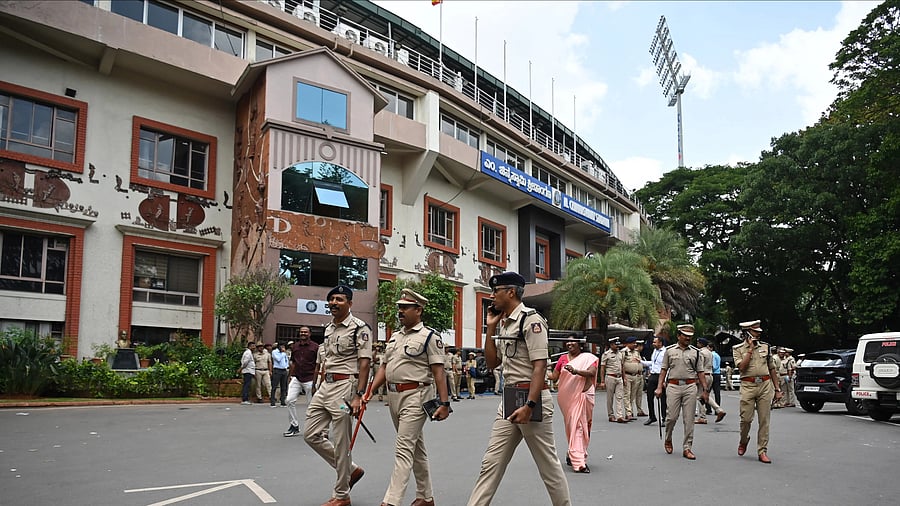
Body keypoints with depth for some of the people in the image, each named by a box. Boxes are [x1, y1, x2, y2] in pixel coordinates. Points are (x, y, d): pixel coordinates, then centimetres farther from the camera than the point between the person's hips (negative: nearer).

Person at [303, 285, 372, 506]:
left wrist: (358, 395, -21)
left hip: (345, 386, -9)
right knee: (311, 434, 10)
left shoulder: (359, 328, -10)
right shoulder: (328, 329, 15)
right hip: (325, 386, 9)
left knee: (341, 443, -2)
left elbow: (364, 364, -15)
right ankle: (351, 469, 24)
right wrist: (322, 387, 17)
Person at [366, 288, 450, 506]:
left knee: (404, 449, -11)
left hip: (415, 396, -8)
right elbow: (384, 367, 16)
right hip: (394, 396, 8)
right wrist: (369, 392, 4)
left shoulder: (429, 337, -8)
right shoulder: (395, 337, 15)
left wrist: (444, 403, -17)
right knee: (416, 448, 16)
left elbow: (438, 372, -12)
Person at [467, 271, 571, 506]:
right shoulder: (503, 323, 14)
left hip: (532, 397, -8)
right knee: (491, 462, 7)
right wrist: (490, 328, 10)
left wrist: (529, 405, -26)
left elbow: (540, 366, -18)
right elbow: (492, 362, 20)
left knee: (548, 463, 3)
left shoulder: (531, 320, -11)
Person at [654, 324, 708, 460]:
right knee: (672, 416, -4)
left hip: (690, 387, 1)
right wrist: (659, 387, 1)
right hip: (673, 386, -1)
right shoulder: (669, 350, 7)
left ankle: (687, 448, 7)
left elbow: (700, 372, 11)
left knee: (689, 419, 0)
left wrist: (704, 390, 4)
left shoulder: (695, 352, 10)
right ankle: (668, 439, 23)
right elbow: (664, 370, 8)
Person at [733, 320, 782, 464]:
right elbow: (742, 367, -12)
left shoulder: (766, 347, 12)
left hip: (765, 385, 3)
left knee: (764, 421, 1)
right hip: (748, 386, -2)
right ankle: (743, 441, 25)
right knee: (746, 418, -3)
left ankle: (762, 452, 7)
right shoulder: (738, 349, 3)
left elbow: (772, 368, 16)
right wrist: (751, 348, -10)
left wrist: (777, 388, 12)